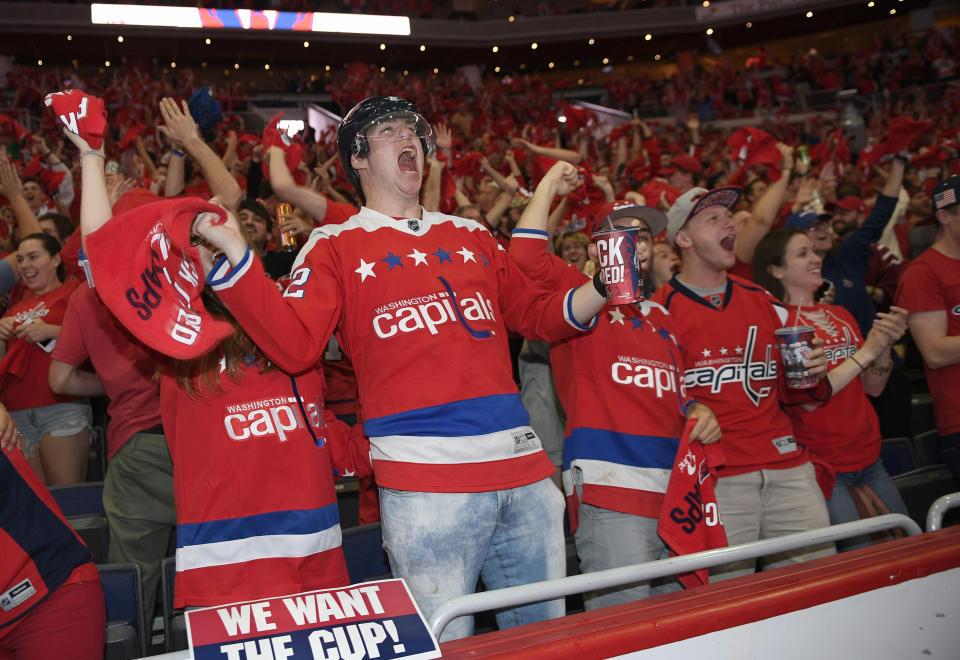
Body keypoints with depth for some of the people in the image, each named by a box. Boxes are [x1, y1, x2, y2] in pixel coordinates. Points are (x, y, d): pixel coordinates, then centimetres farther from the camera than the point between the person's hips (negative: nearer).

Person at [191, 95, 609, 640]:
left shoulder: (471, 237, 20)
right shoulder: (336, 247, 7)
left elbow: (536, 314, 25)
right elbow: (295, 345, -7)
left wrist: (601, 291, 8)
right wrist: (234, 252, -16)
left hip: (522, 464, 5)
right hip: (424, 477, -5)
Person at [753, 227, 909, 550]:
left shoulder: (839, 315, 12)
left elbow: (873, 388, 11)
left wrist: (884, 345, -6)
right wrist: (865, 352, -16)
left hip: (869, 459, 7)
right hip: (822, 464, -7)